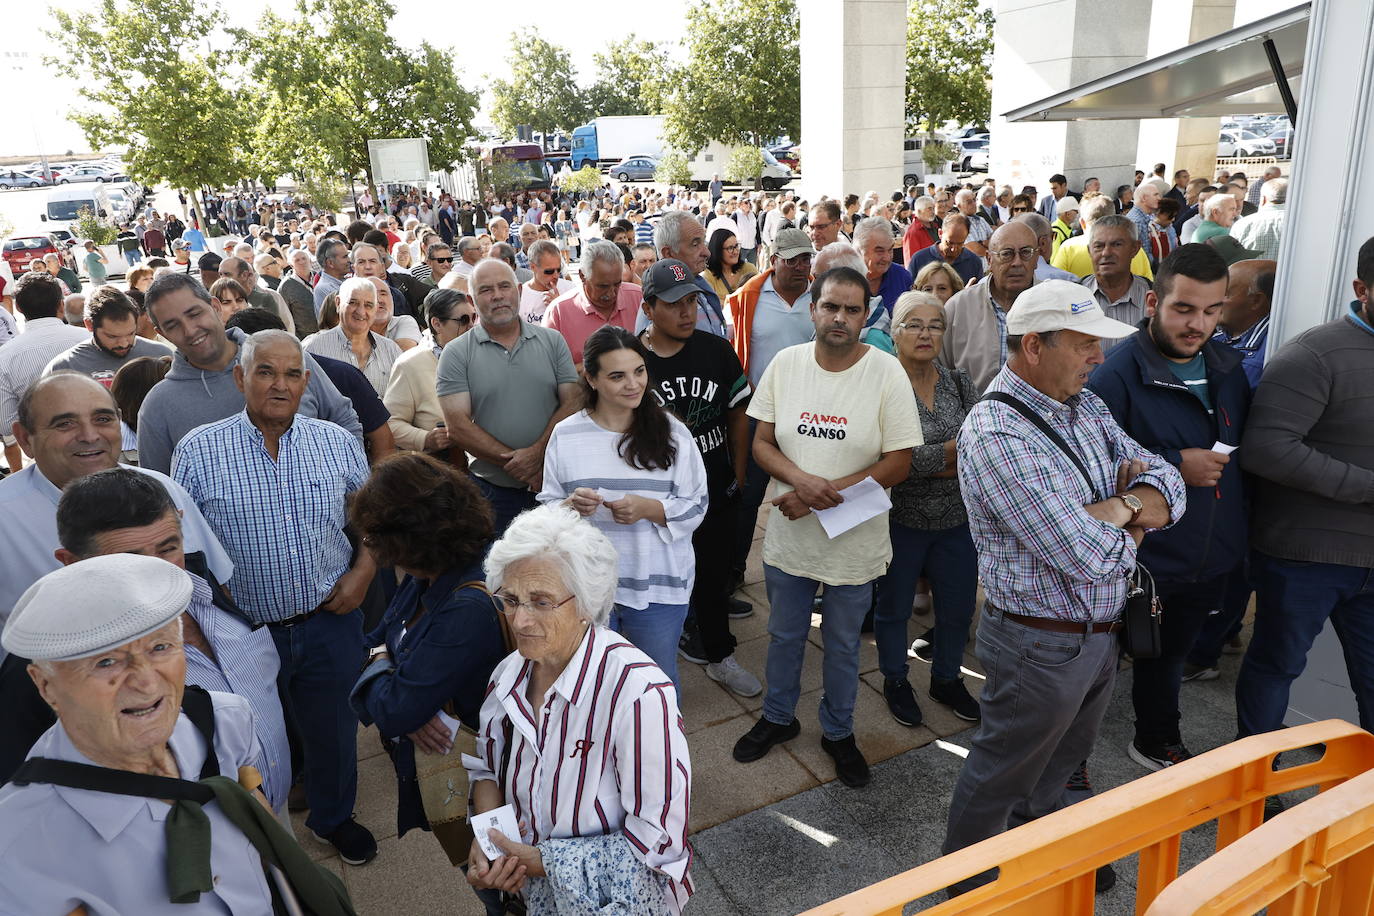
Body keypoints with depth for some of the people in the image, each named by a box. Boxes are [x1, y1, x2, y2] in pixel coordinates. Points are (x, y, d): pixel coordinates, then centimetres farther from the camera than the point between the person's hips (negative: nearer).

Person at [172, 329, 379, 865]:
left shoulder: (337, 443, -2)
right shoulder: (197, 451, -8)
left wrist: (363, 571, -5)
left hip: (330, 623, 2)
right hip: (243, 632, -1)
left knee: (333, 729, 19)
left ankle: (333, 817, 45)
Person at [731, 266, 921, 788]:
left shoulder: (887, 373, -13)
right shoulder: (785, 363, -5)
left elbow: (898, 464, -14)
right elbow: (761, 443, -1)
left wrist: (822, 493, -21)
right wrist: (803, 480, -21)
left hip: (853, 542, -2)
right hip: (788, 536, 2)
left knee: (842, 646, 17)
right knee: (784, 636, 21)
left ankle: (838, 732, 41)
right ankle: (778, 718, 45)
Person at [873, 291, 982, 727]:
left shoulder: (959, 382, 3)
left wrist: (927, 462, -21)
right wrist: (956, 452, -17)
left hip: (958, 519, 5)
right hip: (902, 520, -4)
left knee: (958, 607, 17)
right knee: (894, 608, 14)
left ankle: (946, 679, 41)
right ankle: (895, 681, 37)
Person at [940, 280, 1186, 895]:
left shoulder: (1086, 407, 3)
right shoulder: (996, 435, -28)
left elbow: (1166, 483, 1)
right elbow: (1088, 556, -31)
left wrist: (1115, 508, -21)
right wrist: (1127, 527, -9)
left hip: (1100, 632, 9)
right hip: (1041, 644, -8)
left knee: (1062, 758, 29)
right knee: (1000, 777, 14)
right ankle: (967, 884, 38)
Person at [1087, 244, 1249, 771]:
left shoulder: (1227, 367, 4)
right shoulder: (1117, 374, -20)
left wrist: (1236, 539, 13)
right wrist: (1174, 467, -25)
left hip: (1210, 560, 7)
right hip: (1136, 562, -7)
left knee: (1167, 655, 27)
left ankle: (1157, 743, 49)